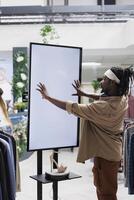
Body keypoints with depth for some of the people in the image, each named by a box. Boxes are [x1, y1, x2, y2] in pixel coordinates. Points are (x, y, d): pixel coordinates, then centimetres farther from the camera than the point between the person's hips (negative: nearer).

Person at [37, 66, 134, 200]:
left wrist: (47, 97, -19)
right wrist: (84, 94, 12)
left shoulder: (103, 107, -32)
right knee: (100, 187, 24)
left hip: (106, 154, -9)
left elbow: (72, 108, -28)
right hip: (110, 151, 9)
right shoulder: (122, 98, -6)